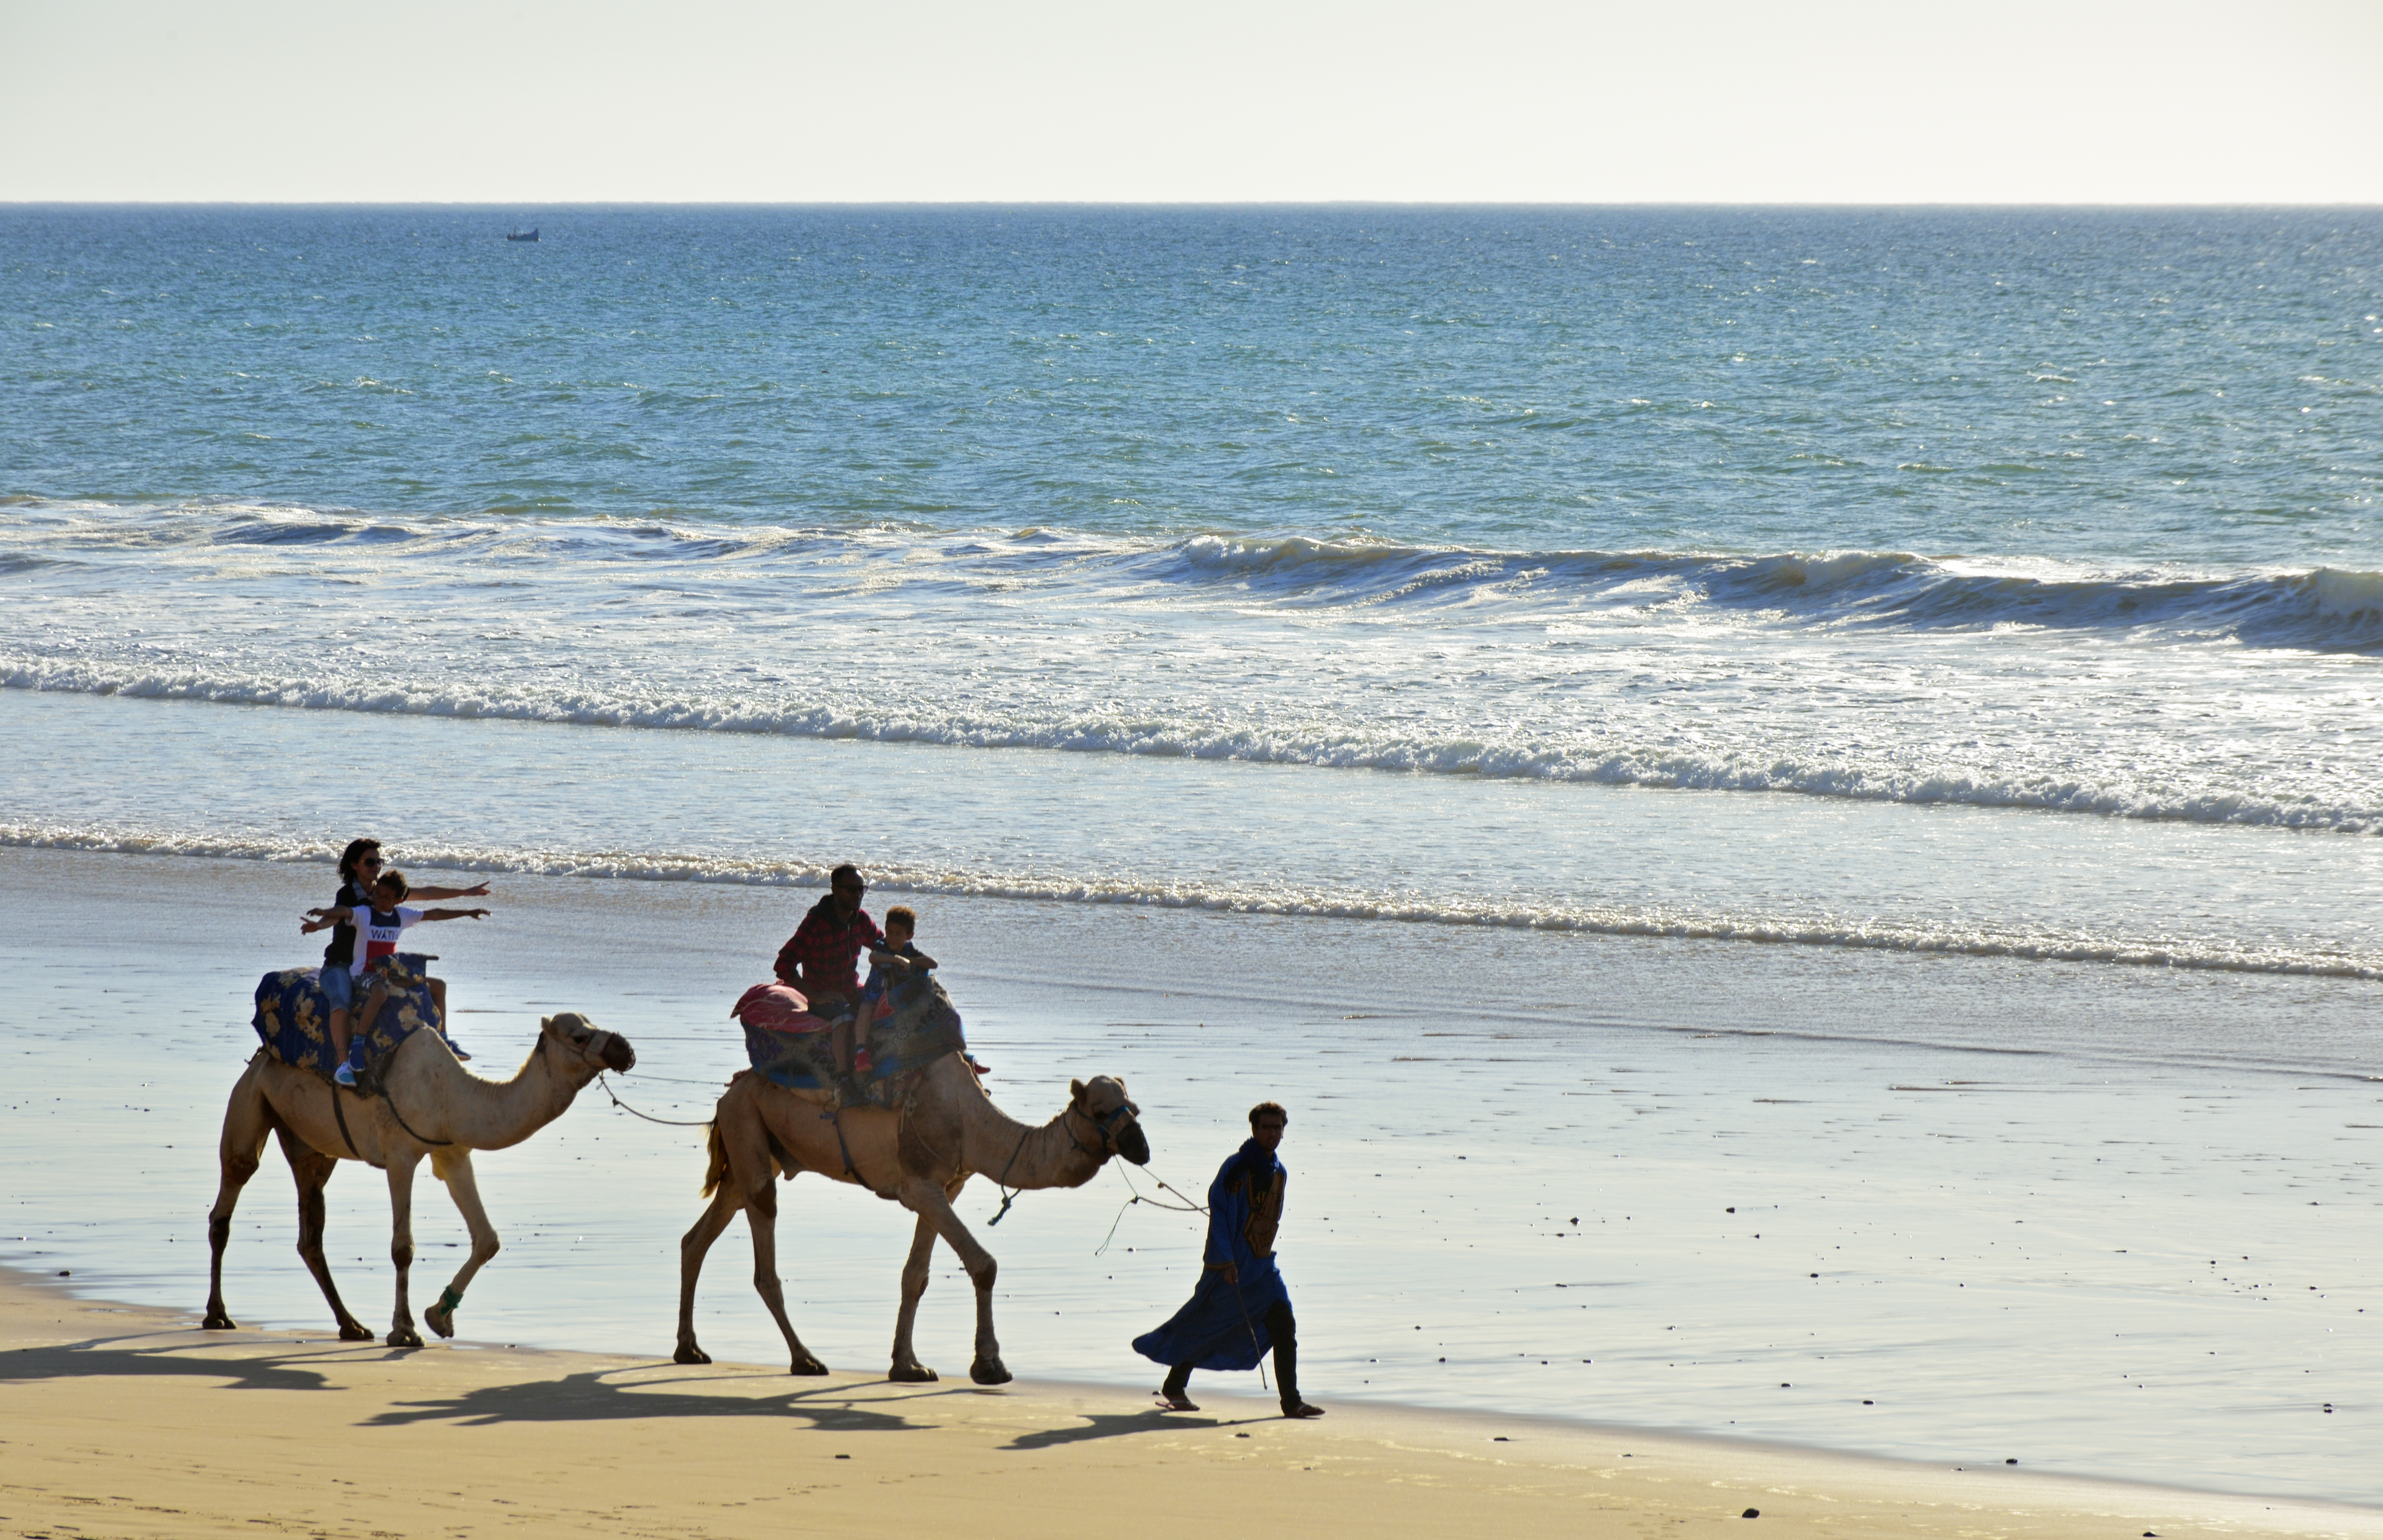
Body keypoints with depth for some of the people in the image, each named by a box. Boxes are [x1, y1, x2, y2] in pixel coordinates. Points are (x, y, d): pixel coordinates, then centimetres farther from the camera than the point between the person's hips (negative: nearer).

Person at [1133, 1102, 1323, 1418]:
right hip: (1230, 1265, -7)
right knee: (1206, 1324, 2)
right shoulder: (1237, 1168, -12)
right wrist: (1226, 1262, -20)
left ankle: (1292, 1402, -3)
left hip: (1262, 1265, 7)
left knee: (1284, 1328, -4)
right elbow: (1219, 1214, -15)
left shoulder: (1279, 1174, 11)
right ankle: (1174, 1389, 18)